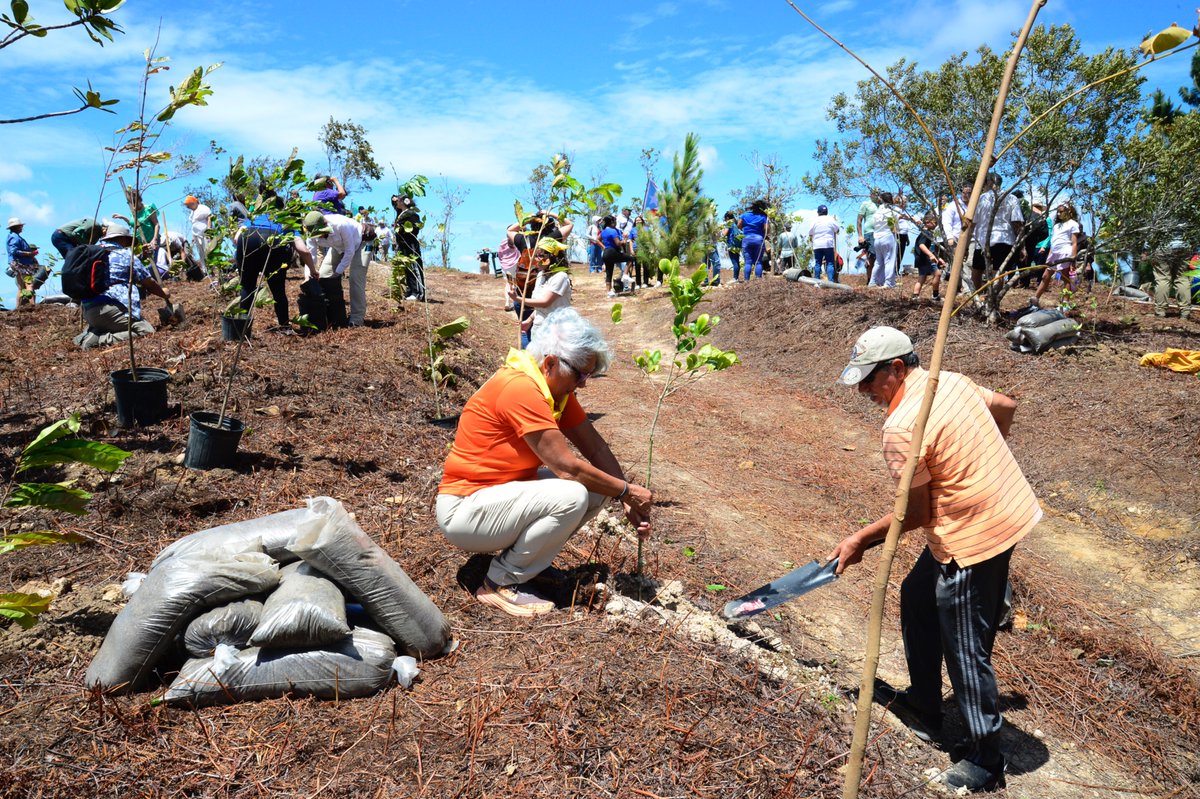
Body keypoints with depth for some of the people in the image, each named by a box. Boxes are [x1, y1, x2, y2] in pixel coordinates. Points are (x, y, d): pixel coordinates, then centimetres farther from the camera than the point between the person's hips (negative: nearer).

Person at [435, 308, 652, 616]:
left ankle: (523, 553, 9)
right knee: (572, 496, -28)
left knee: (598, 486, -1)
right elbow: (566, 466, -25)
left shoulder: (557, 388, 4)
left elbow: (597, 449, 5)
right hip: (464, 510, -9)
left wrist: (628, 502, -6)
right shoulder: (520, 388, -25)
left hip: (501, 494, 9)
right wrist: (627, 490, -13)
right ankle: (502, 582, -10)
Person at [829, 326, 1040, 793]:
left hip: (975, 539, -10)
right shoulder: (950, 381, 2)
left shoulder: (901, 428, -24)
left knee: (965, 648, 4)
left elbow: (918, 514, -17)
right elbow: (1006, 407, 19)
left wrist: (861, 540, -5)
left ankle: (984, 759, 21)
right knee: (917, 598, 22)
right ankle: (922, 706, 37)